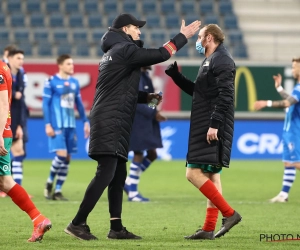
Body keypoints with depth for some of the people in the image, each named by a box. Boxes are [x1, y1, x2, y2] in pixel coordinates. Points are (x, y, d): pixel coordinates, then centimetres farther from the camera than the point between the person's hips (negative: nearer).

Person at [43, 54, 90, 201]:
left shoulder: (74, 83, 11)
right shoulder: (51, 82, -5)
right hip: (57, 125, -6)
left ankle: (57, 191, 11)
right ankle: (49, 183, 7)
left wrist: (85, 122, 14)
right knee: (61, 154, -16)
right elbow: (46, 104, -6)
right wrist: (47, 124, -12)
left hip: (70, 126, 6)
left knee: (67, 159, 3)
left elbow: (79, 104, 18)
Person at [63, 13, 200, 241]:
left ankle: (116, 228, 10)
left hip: (115, 124, 10)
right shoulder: (125, 50, -8)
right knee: (106, 173, -14)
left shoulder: (114, 52, 21)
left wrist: (147, 97, 17)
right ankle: (78, 223, -16)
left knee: (118, 175, 10)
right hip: (110, 122, -10)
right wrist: (183, 36, -1)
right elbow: (161, 54, -11)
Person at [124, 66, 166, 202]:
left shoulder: (144, 76, 13)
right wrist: (153, 113, -22)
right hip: (137, 123, -9)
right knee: (138, 155, -3)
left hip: (146, 123, 9)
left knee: (152, 154, 9)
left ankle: (129, 181, 18)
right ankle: (132, 193, 5)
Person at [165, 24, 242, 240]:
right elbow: (197, 91, 29)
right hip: (206, 127, 11)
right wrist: (175, 75, 21)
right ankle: (209, 229, 11)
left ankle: (229, 214, -12)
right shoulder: (210, 61, 19)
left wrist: (214, 124, -26)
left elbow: (225, 96, -21)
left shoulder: (222, 60, -12)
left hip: (213, 128, -11)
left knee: (194, 173, -14)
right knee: (211, 175, 9)